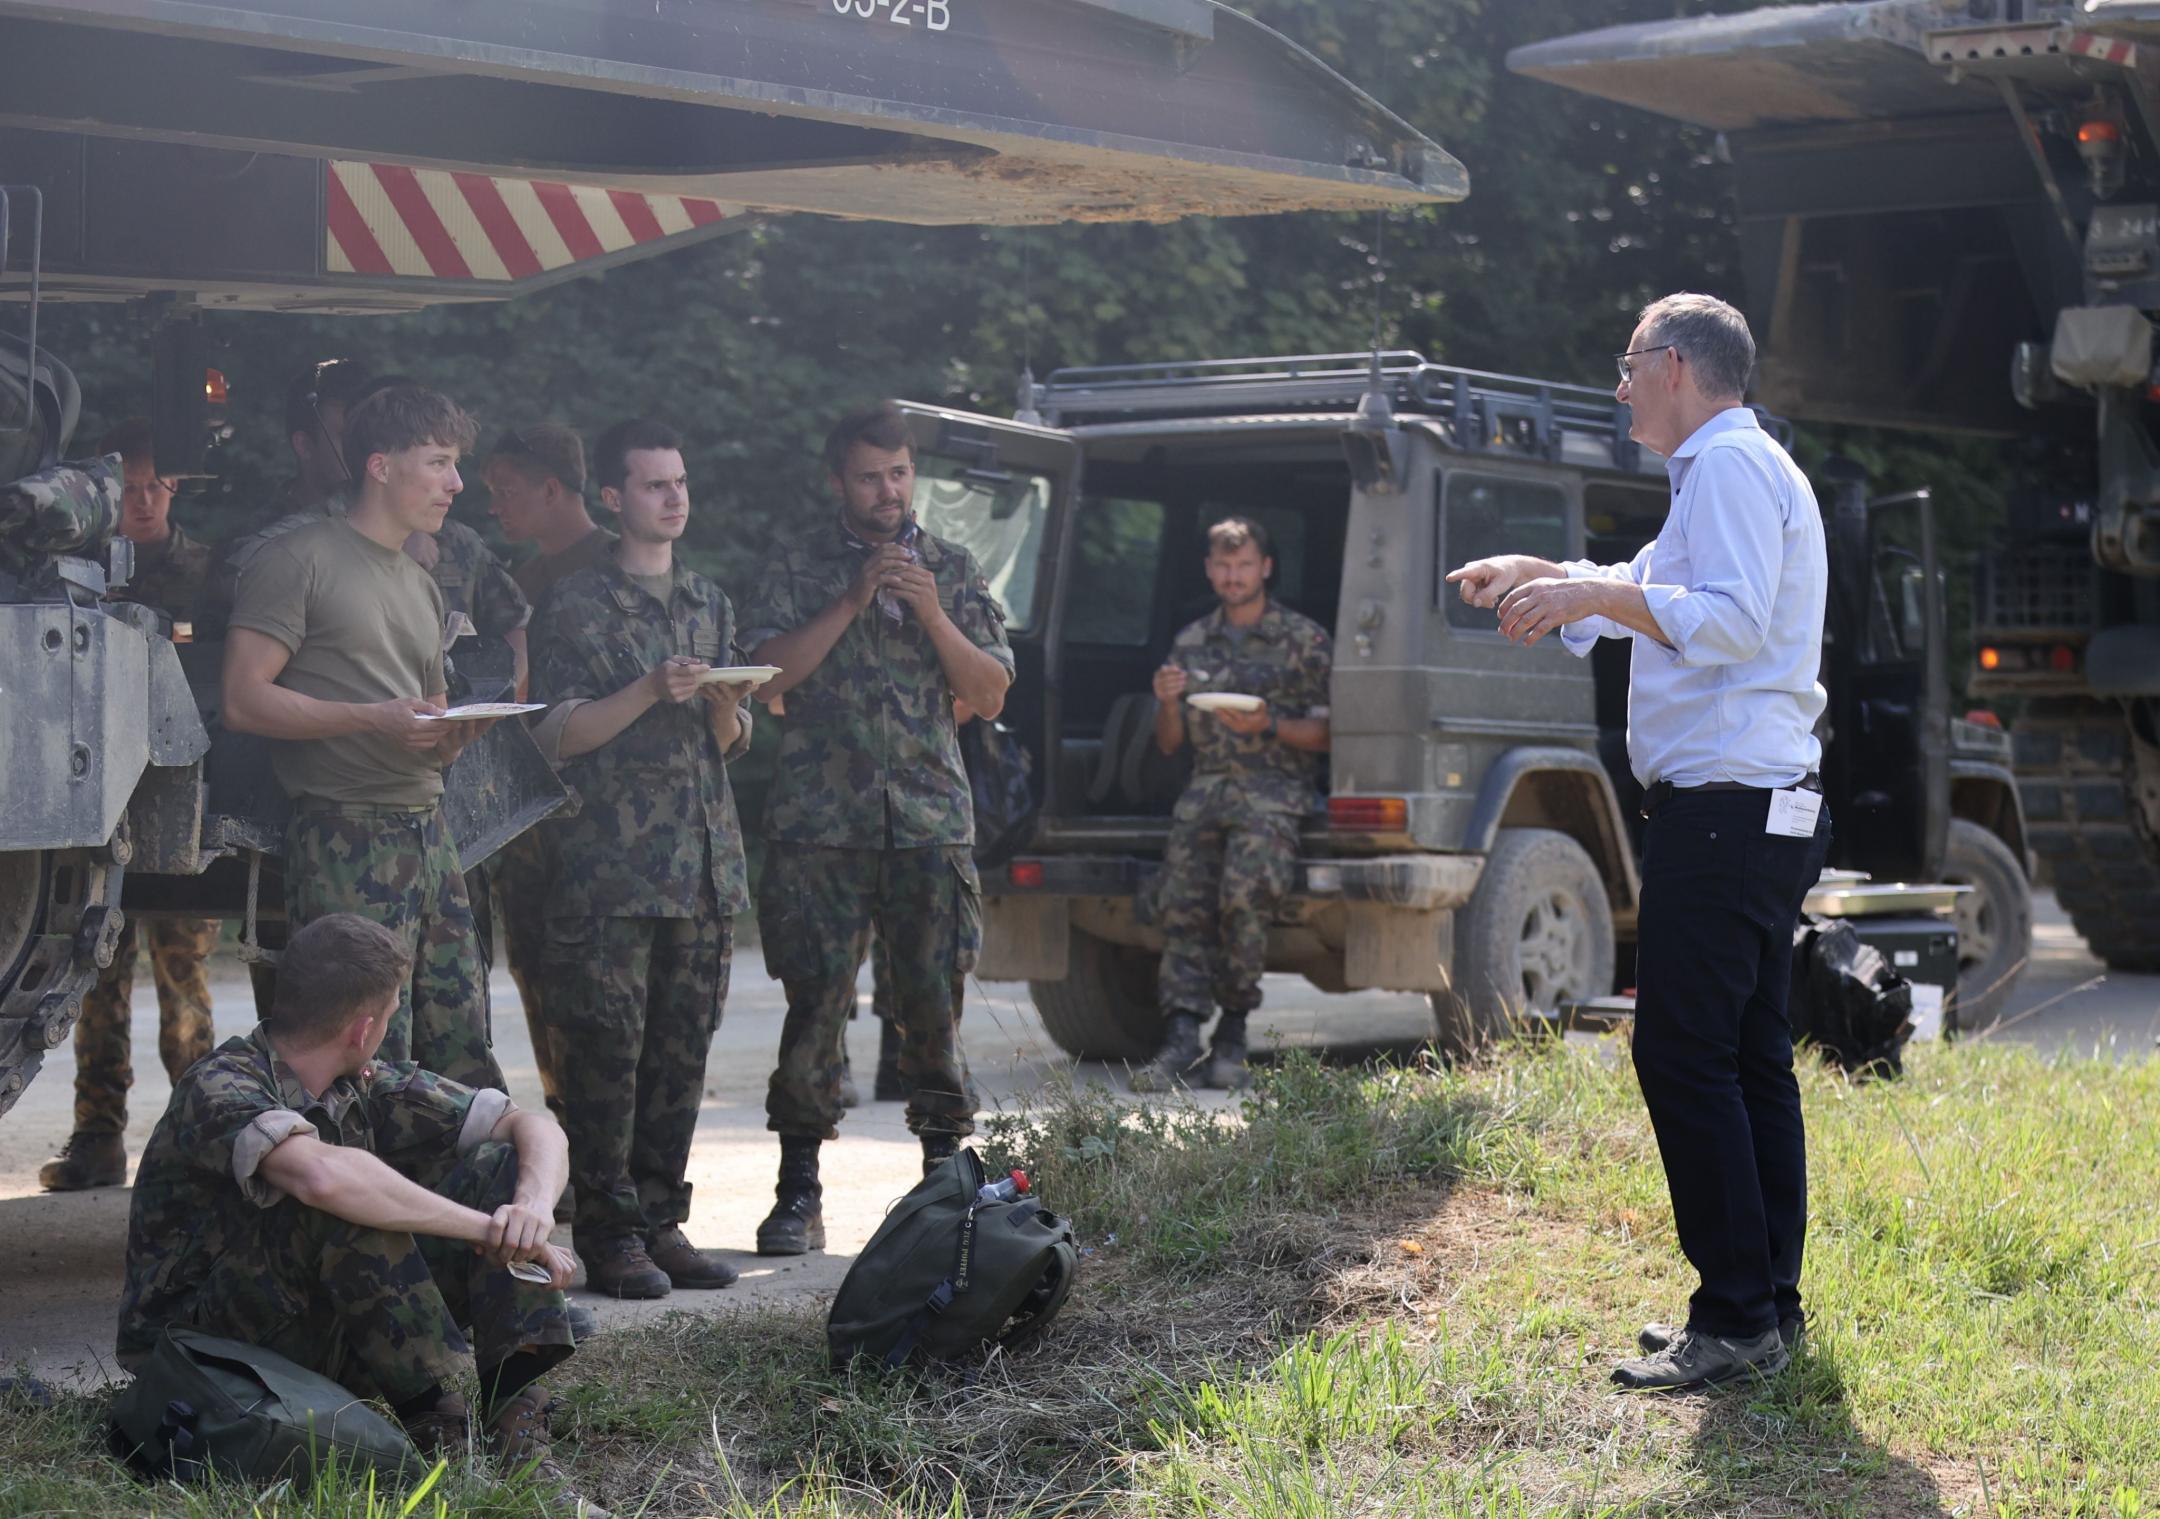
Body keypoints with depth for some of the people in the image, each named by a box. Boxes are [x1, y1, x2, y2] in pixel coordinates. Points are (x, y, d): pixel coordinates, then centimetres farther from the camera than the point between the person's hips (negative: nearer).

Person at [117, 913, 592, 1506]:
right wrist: (485, 1228, -34)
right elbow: (322, 1175, -43)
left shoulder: (367, 1083, 2)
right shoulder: (220, 1090, -22)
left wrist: (533, 1206, -22)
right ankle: (441, 1430, -25)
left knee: (501, 1167, -5)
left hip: (323, 1337, 8)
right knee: (348, 1201, -33)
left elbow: (535, 1127, 1)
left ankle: (517, 1428, -20)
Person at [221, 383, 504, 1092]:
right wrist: (376, 720, -17)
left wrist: (452, 735, 4)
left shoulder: (421, 587, 24)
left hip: (427, 831, 8)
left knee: (465, 1058, 3)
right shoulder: (299, 560, -2)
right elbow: (244, 700, -10)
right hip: (345, 838, -8)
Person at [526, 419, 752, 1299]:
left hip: (704, 864, 5)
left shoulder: (710, 603, 18)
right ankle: (608, 1235, -1)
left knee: (682, 1053, 6)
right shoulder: (576, 607, 1)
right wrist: (652, 691, -17)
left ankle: (661, 1222, 13)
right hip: (609, 868, -5)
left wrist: (725, 707, -4)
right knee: (605, 1054, -6)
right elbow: (560, 733, -6)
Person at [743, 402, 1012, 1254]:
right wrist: (854, 600, -11)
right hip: (819, 824, -1)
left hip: (931, 823, 2)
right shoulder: (801, 565, 7)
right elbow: (767, 673, -5)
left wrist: (931, 615, -7)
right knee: (814, 1007, -4)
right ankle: (798, 1196, 4)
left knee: (933, 1008, 1)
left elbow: (991, 696, 7)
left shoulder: (952, 569, 12)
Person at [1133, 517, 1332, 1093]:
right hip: (1206, 786, 4)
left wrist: (1268, 726, -12)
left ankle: (1232, 1034, -17)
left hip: (1274, 789, -4)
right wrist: (1168, 702, 0)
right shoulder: (1191, 642, 20)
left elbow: (1325, 734, 5)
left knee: (1245, 896, -28)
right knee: (1181, 903, -19)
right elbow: (1169, 744, 21)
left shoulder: (1303, 639, 8)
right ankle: (1181, 1040, -27)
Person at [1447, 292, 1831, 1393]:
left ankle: (1738, 1320, -10)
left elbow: (1731, 619, -23)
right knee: (1750, 1057, 11)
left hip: (1721, 811, -11)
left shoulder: (1730, 466, -10)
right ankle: (1771, 1304, 15)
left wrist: (1591, 595, -20)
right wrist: (1542, 577, 31)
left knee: (1684, 1055, -11)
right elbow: (1657, 589, 36)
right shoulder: (1730, 470, 23)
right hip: (1766, 808, 11)